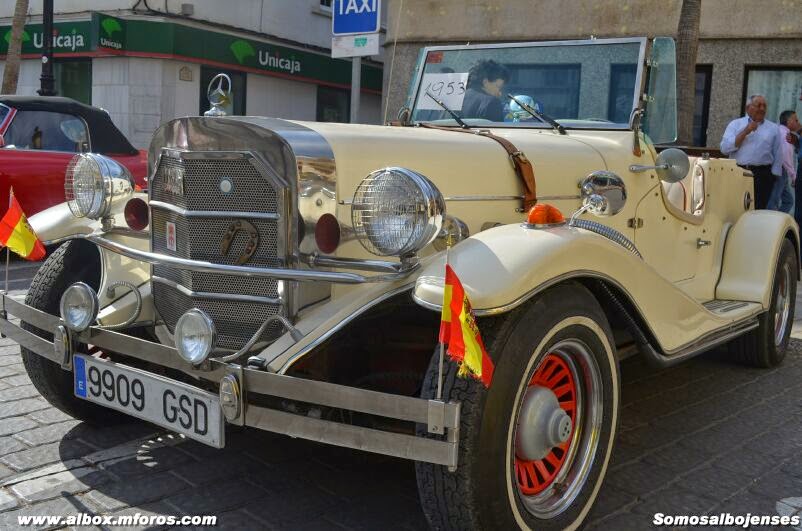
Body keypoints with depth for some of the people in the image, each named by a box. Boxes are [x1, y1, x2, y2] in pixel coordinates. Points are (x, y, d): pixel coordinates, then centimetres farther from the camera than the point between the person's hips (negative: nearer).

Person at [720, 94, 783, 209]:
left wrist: (774, 176, 4)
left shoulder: (773, 128, 11)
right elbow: (725, 148, -6)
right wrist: (745, 132, -9)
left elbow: (778, 156, 11)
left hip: (762, 175, 1)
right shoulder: (735, 124, 8)